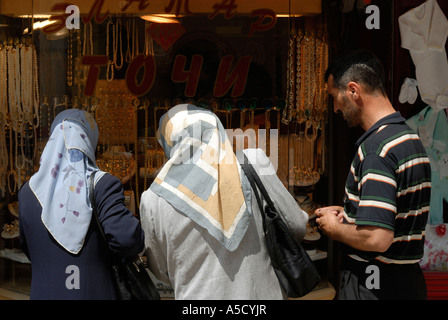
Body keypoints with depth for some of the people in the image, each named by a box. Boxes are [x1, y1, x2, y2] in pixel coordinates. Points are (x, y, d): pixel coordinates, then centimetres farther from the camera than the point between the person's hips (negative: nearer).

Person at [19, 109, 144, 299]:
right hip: (94, 292, -4)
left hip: (43, 292, 4)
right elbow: (127, 239, -23)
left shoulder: (28, 191, 2)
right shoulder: (102, 184, -13)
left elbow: (29, 249, 11)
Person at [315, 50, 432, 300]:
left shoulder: (376, 148, -22)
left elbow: (376, 238, -29)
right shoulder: (411, 137, 9)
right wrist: (347, 214, 12)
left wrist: (334, 228, -11)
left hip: (371, 287, -9)